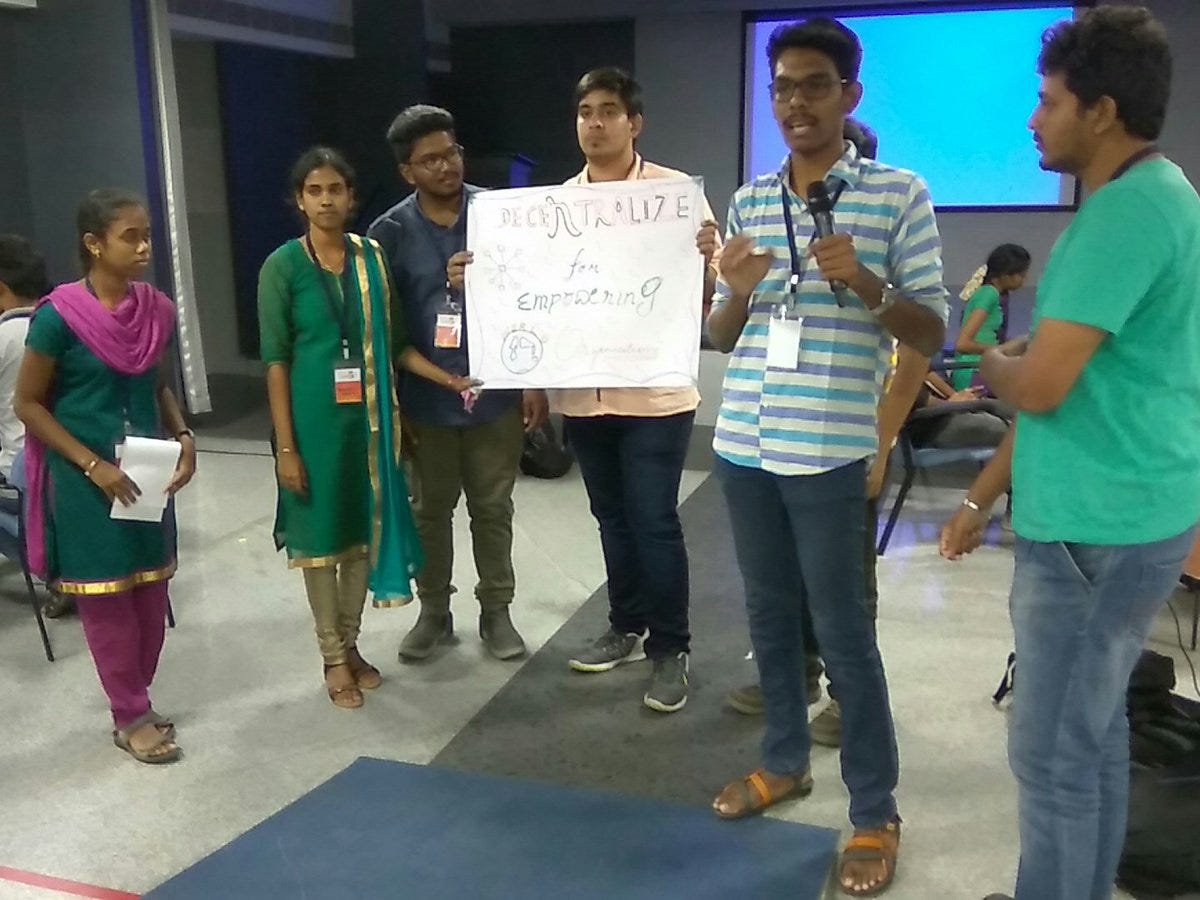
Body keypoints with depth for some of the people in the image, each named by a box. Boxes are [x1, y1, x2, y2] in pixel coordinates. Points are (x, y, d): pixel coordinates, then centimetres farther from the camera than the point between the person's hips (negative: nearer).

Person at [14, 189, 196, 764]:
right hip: (87, 479, -5)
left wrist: (183, 436, -4)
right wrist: (93, 465, -16)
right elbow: (28, 404, -10)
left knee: (151, 591, 12)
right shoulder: (59, 315, -16)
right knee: (106, 597, 6)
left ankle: (134, 701, 30)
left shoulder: (156, 310, -1)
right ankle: (130, 718, 19)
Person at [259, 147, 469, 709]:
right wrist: (285, 445, -12)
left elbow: (393, 343, 8)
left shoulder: (372, 257, 5)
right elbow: (275, 360, -7)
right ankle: (333, 658, 19)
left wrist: (449, 379, -3)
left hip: (367, 418, 4)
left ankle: (351, 645, 27)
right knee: (320, 534, 5)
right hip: (315, 420, -3)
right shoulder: (282, 267, -6)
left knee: (362, 528, 11)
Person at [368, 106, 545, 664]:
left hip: (496, 393, 0)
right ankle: (434, 611, 30)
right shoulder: (390, 232, -4)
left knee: (492, 508, 11)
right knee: (431, 510, 13)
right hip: (426, 399, 0)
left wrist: (535, 381, -1)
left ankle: (496, 610, 27)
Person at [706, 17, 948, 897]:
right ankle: (785, 761, 35)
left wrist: (865, 282, -20)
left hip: (827, 453, -5)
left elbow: (932, 334, -3)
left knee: (842, 632, 2)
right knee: (770, 615, 16)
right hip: (743, 444, 5)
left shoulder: (899, 195, -3)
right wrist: (739, 291, -8)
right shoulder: (748, 202, 10)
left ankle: (876, 813, 17)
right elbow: (722, 338, 13)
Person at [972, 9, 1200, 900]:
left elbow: (1040, 386, -23)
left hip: (1096, 525, -10)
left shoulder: (1125, 209, -20)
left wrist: (992, 364, -3)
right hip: (1122, 510, 10)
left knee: (1053, 752, 2)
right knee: (1093, 730, 20)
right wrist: (1025, 351, 9)